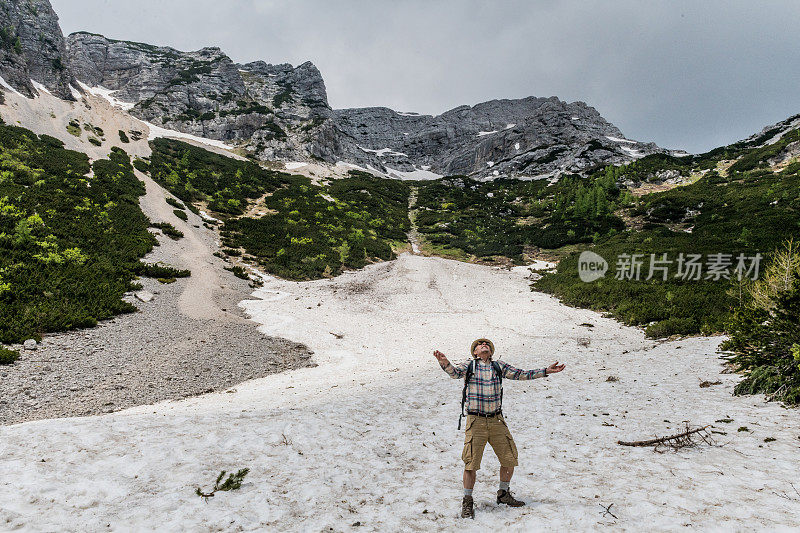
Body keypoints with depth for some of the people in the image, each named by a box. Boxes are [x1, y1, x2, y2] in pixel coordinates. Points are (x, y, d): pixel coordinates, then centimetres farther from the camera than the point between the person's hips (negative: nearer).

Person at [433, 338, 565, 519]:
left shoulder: (499, 366, 11)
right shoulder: (468, 366, 2)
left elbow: (521, 374, 12)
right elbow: (454, 372, -16)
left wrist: (546, 371, 6)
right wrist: (445, 363, -38)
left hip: (497, 421, 4)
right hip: (476, 421, -4)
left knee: (510, 459, 11)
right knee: (471, 463, -5)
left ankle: (503, 494, 35)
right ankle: (467, 502, 14)